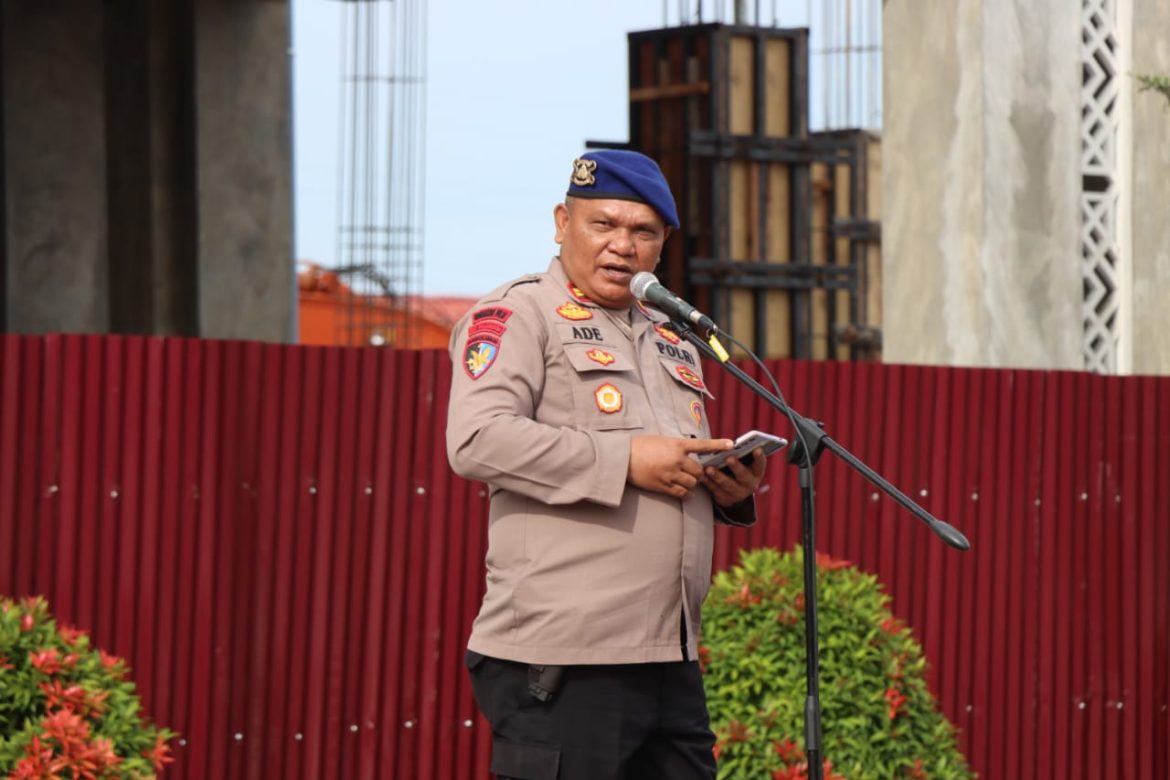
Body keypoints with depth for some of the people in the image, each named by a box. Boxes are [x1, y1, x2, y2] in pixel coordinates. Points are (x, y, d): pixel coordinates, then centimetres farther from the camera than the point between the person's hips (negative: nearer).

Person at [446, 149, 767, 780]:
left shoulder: (670, 339, 25)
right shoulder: (517, 314, 0)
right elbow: (476, 439, -16)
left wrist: (729, 491, 9)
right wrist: (624, 461, -17)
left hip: (669, 658, 8)